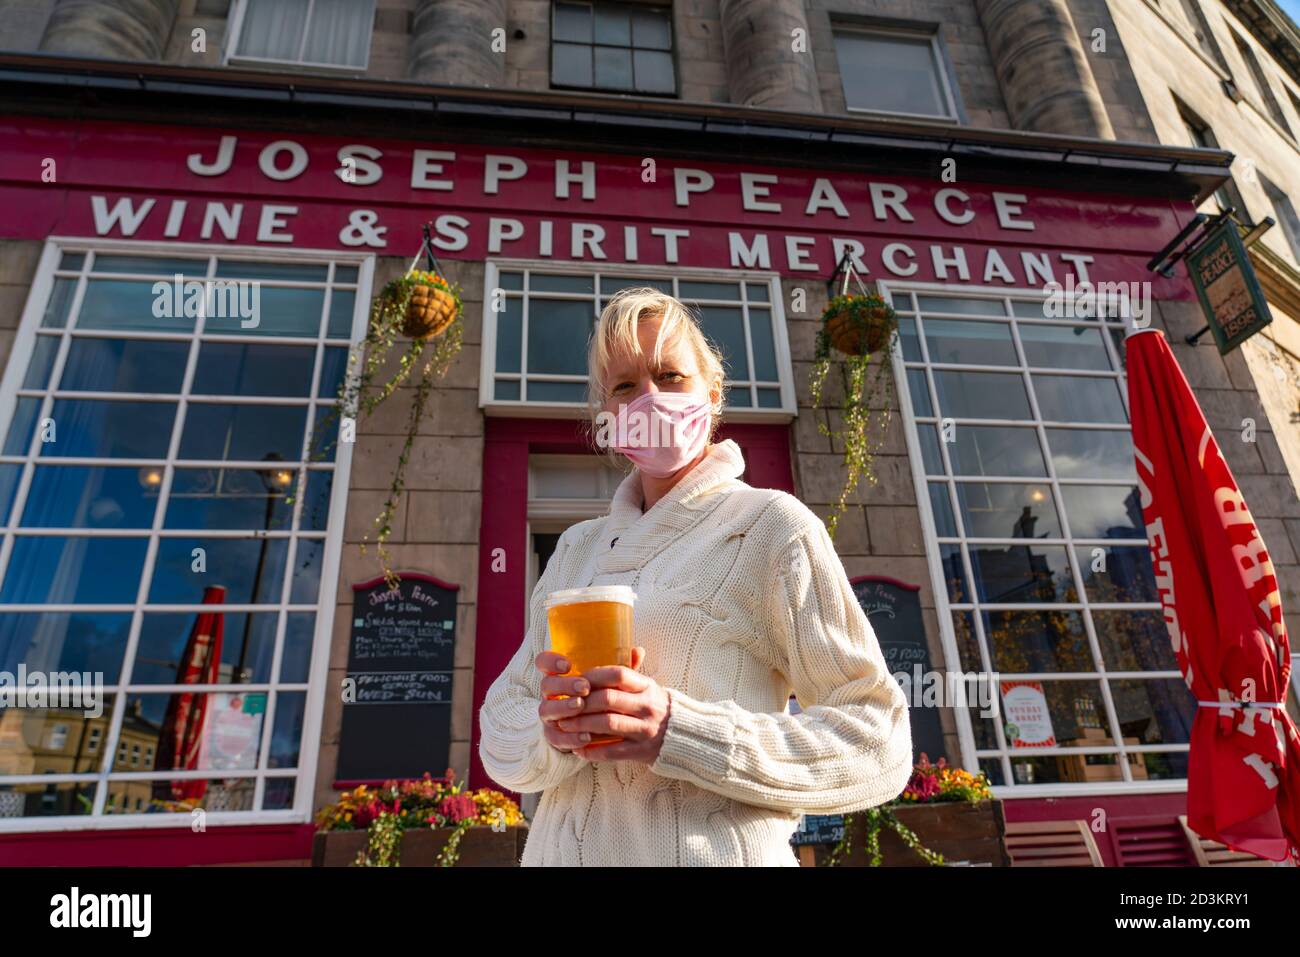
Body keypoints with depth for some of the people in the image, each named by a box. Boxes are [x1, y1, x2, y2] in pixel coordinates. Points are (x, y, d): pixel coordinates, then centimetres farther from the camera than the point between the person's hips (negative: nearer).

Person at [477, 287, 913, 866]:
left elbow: (877, 745, -12)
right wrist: (552, 731, -19)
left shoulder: (770, 524, -8)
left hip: (716, 850, -4)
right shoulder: (577, 548, 6)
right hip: (561, 847, 5)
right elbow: (499, 733, 4)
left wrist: (678, 731, -24)